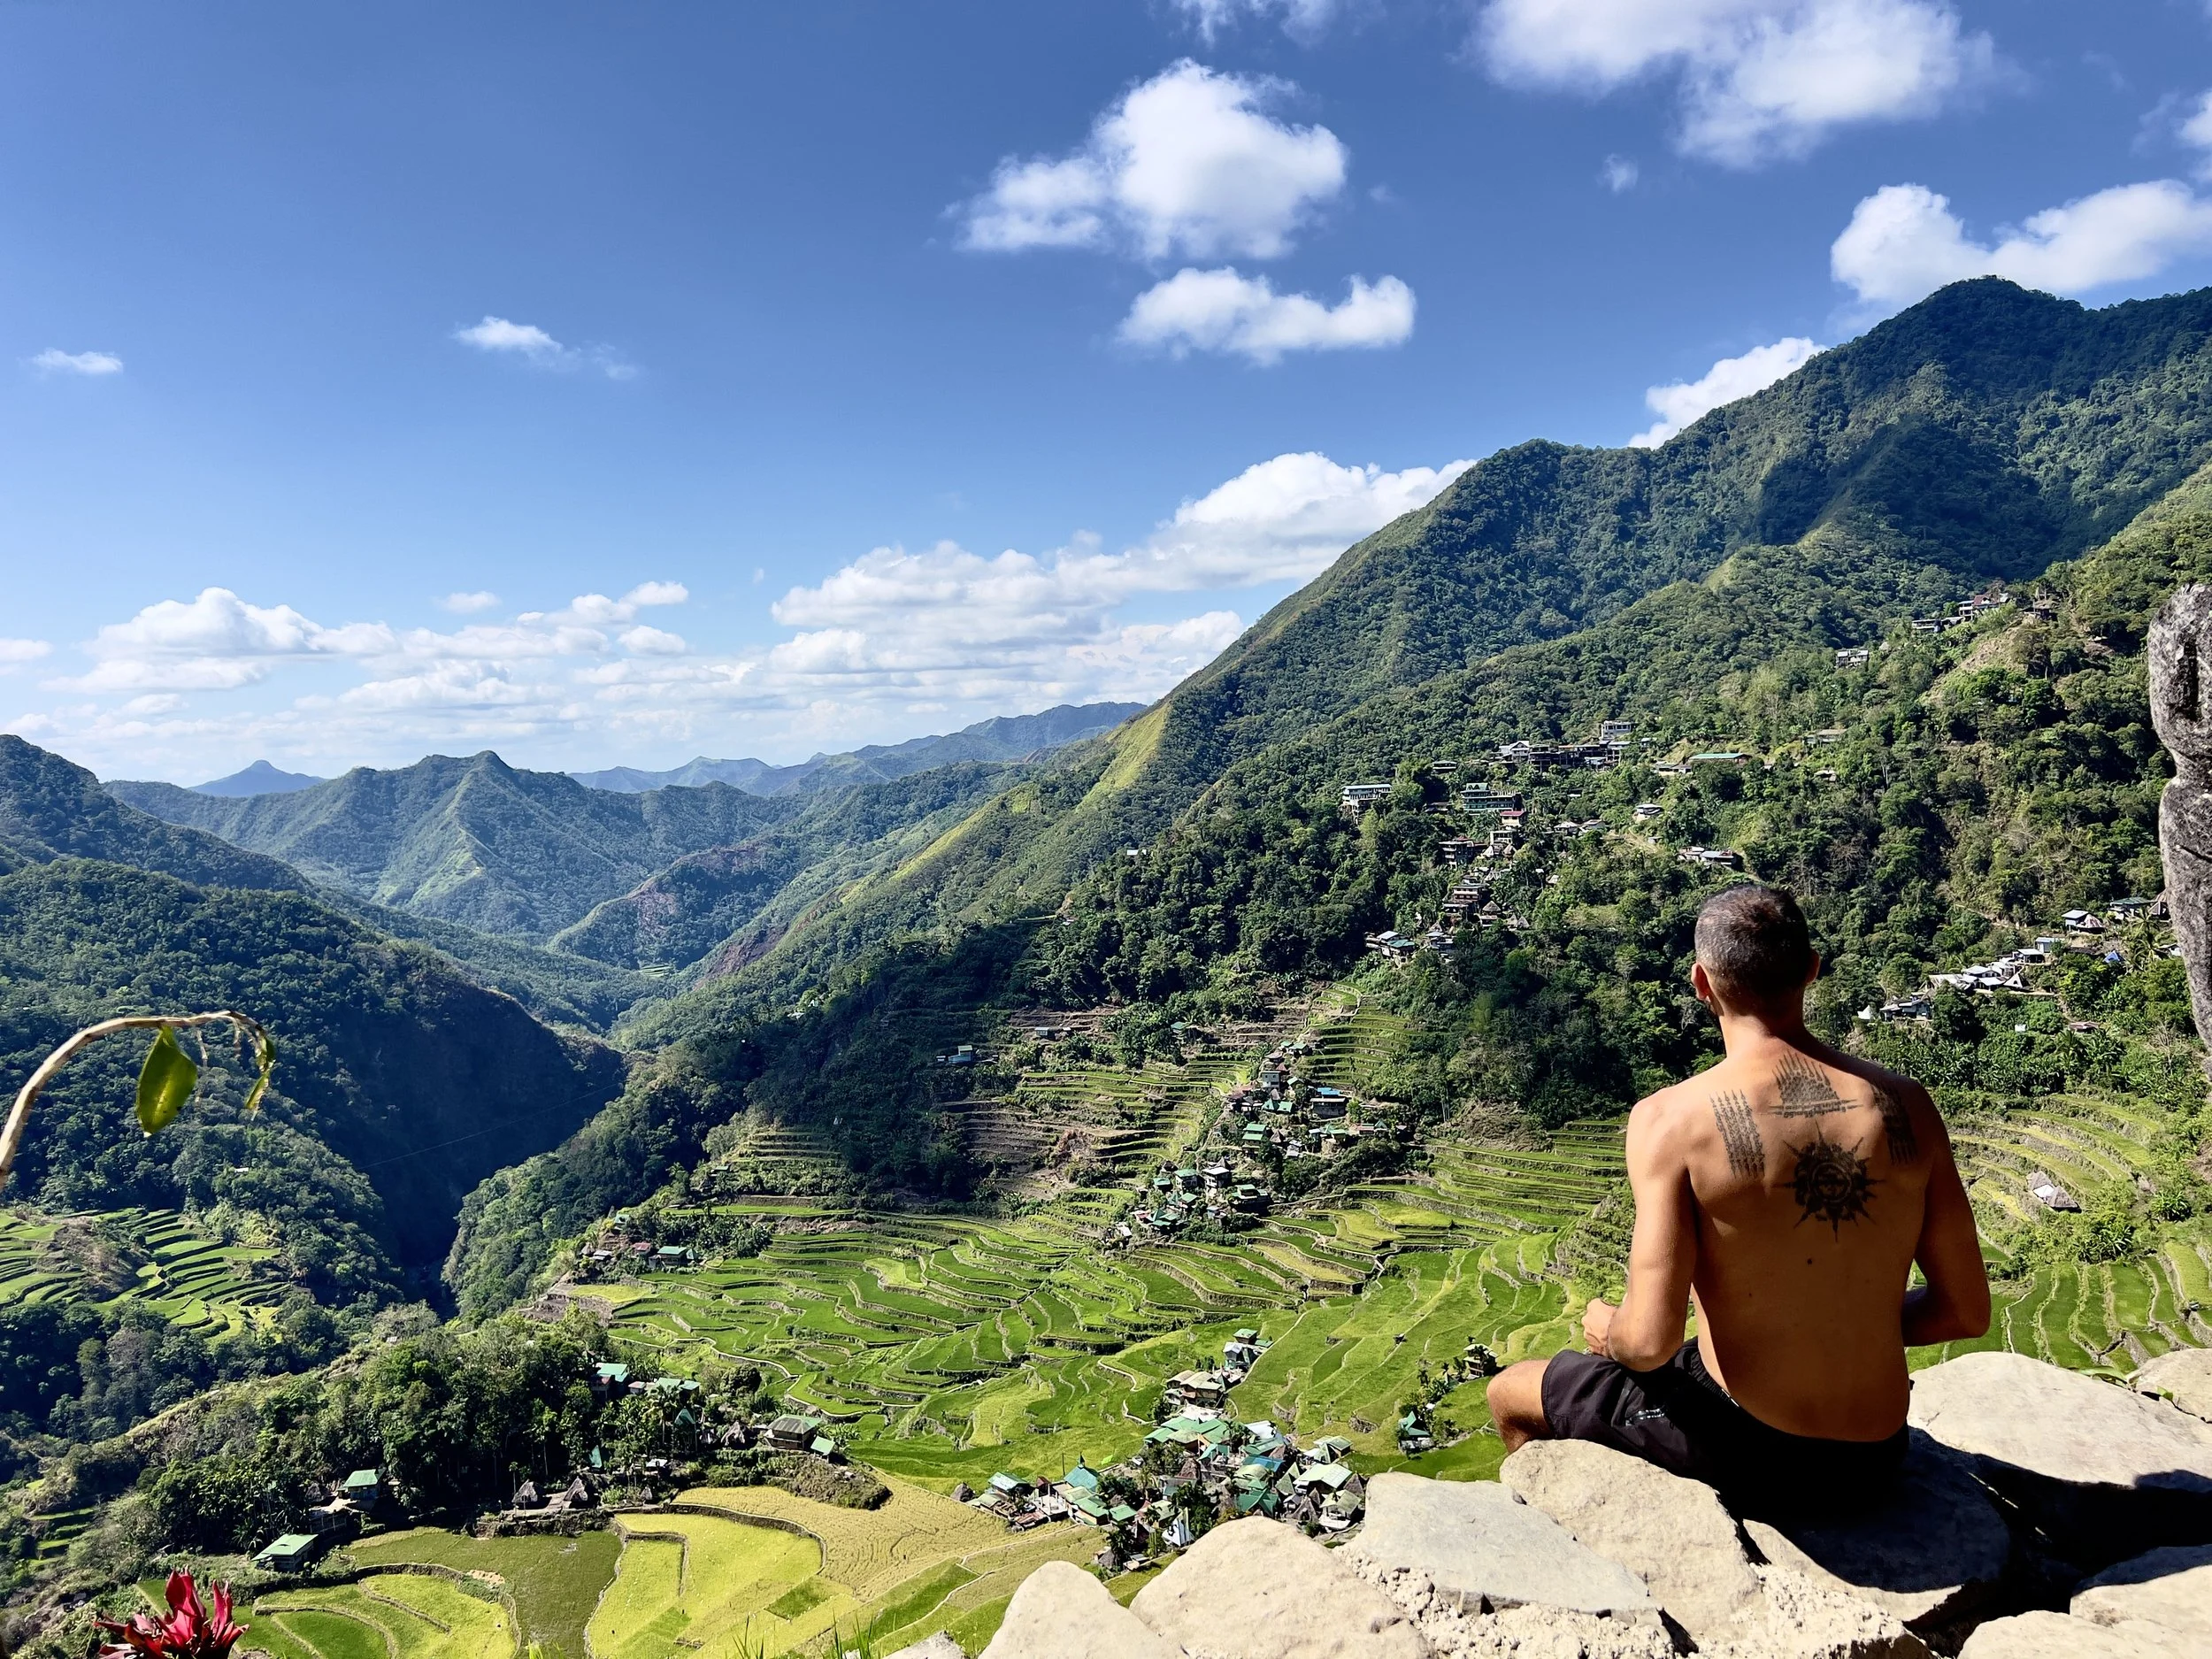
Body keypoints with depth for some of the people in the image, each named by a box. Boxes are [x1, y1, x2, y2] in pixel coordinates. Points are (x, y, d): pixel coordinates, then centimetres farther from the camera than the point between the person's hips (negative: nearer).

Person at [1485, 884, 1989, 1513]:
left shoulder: (1670, 1119, -20)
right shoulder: (1904, 1103, -7)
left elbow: (1651, 1340, -23)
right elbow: (1967, 1311, 0)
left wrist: (1609, 1334, 0)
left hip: (1745, 1455, -5)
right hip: (1875, 1461, 5)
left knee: (1511, 1393, 20)